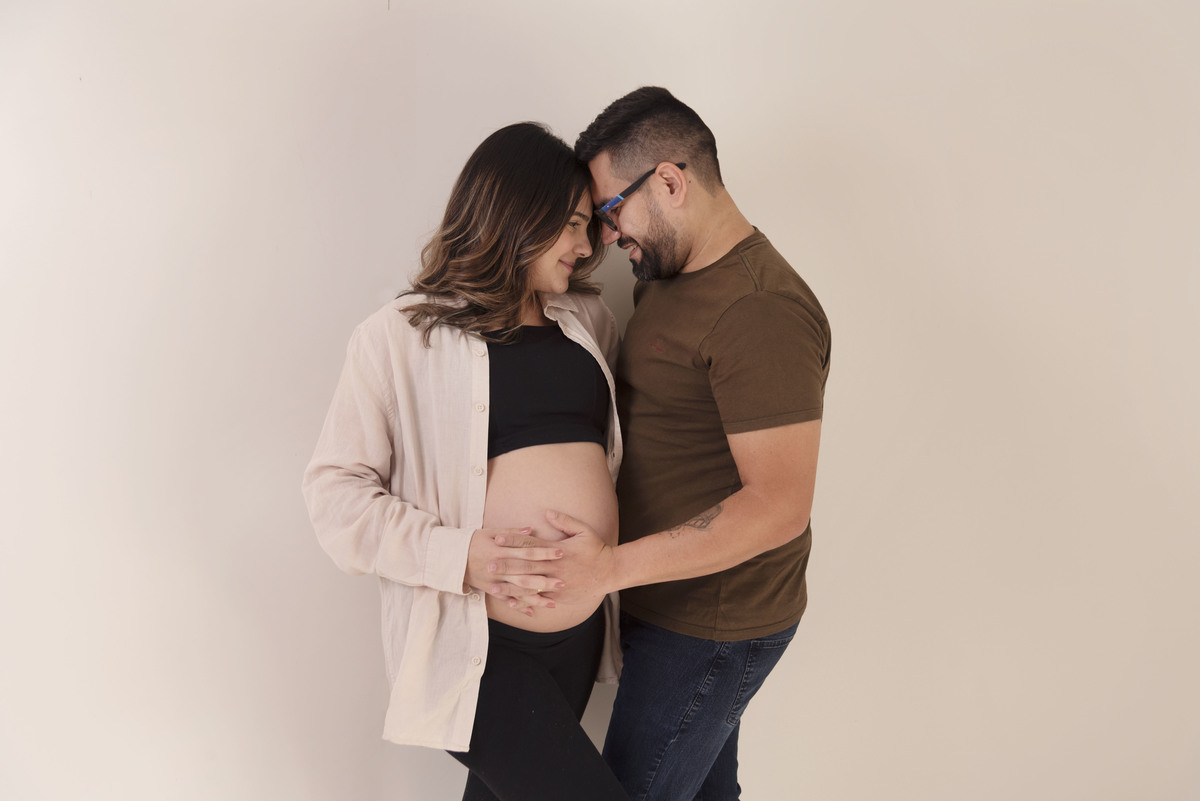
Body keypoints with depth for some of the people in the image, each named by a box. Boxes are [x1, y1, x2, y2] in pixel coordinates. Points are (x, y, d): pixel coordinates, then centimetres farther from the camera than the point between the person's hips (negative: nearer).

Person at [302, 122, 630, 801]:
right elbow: (336, 491, -8)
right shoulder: (400, 336, -7)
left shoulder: (587, 319, 9)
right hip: (474, 644, -6)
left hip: (581, 634, 6)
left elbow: (615, 443, 19)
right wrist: (461, 555, -21)